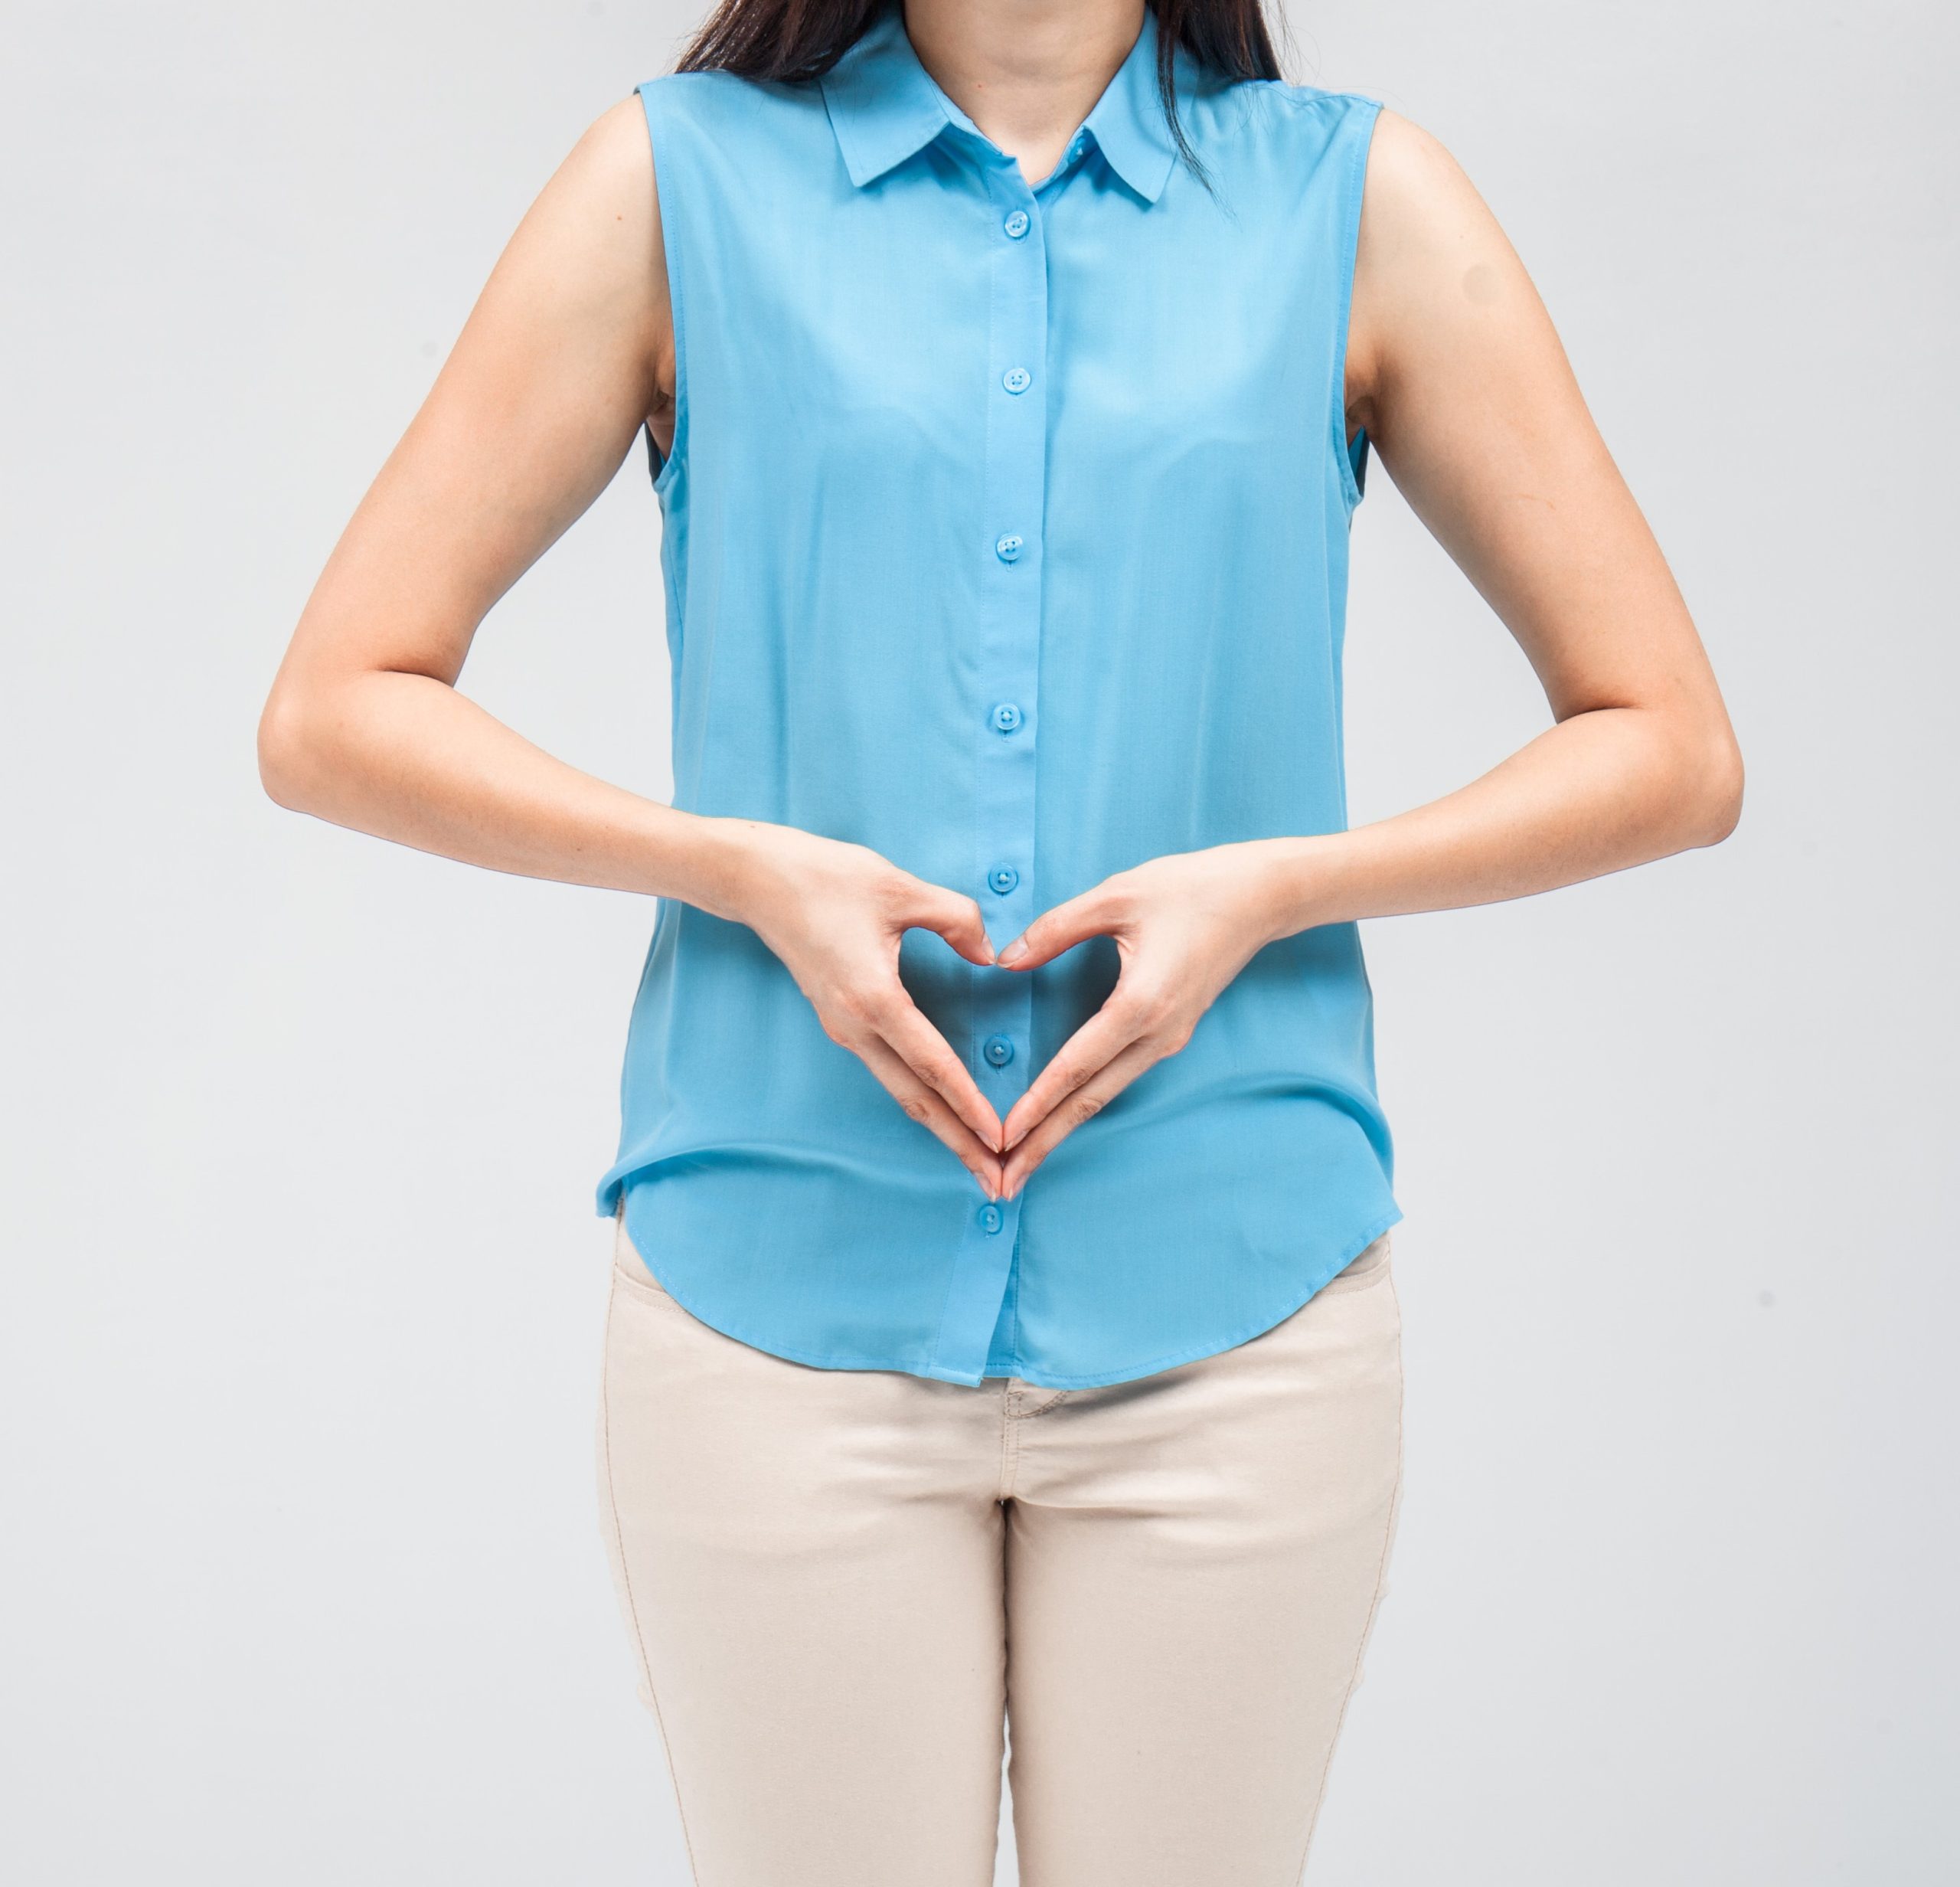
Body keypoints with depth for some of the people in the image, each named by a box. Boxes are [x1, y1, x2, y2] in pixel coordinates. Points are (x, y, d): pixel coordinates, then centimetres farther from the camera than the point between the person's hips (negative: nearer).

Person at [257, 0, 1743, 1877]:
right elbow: (332, 712, 1)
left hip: (1229, 1307, 1)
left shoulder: (1358, 197, 5)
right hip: (781, 1298, 0)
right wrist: (743, 868, -12)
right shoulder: (682, 179, 4)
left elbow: (1672, 750, 4)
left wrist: (1271, 884, -10)